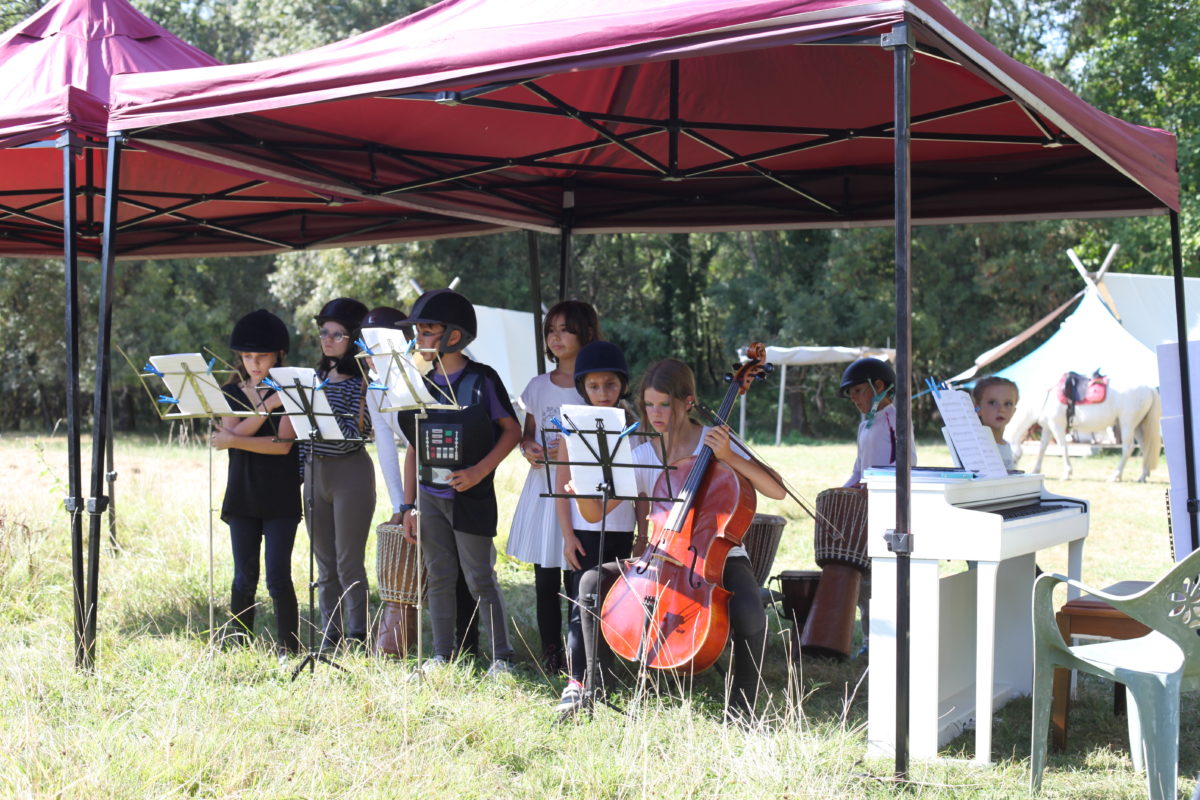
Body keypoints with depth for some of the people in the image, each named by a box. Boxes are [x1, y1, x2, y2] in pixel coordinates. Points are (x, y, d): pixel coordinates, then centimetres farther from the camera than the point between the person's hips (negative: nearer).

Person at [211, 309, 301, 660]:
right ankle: (239, 644, 16)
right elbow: (231, 433, -9)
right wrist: (266, 407, -17)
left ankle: (288, 647, 3)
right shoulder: (231, 392, 8)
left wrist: (233, 440, -16)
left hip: (281, 498, -3)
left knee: (278, 578, -7)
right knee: (244, 577, 4)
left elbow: (283, 444, -14)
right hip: (242, 495, 3)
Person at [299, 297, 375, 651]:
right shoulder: (318, 377, 11)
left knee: (349, 562, -3)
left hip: (350, 472, -6)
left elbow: (357, 433, -16)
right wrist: (300, 473, 10)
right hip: (315, 472, 7)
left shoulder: (363, 380, -7)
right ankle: (330, 635, 20)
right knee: (325, 563, 12)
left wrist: (361, 401, -26)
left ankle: (357, 637, 6)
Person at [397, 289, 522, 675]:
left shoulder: (482, 379, -6)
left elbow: (512, 430, -4)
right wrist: (408, 505, 7)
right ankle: (441, 655, 19)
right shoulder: (423, 384, 7)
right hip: (430, 496, 5)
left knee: (480, 578, 0)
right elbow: (413, 449, 10)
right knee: (439, 578, 9)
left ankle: (502, 656, 10)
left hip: (470, 496, -5)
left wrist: (479, 471, -14)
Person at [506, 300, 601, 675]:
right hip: (543, 485, 4)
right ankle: (550, 651, 17)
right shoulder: (538, 386, 10)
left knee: (579, 580, -2)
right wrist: (528, 449, -5)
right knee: (545, 580, 7)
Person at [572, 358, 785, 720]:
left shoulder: (716, 442, -6)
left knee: (750, 616, -34)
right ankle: (594, 689, -4)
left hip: (721, 558, -4)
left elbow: (777, 490, -16)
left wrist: (728, 456, -26)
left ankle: (740, 707, -9)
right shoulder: (643, 456, 4)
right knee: (593, 581, -17)